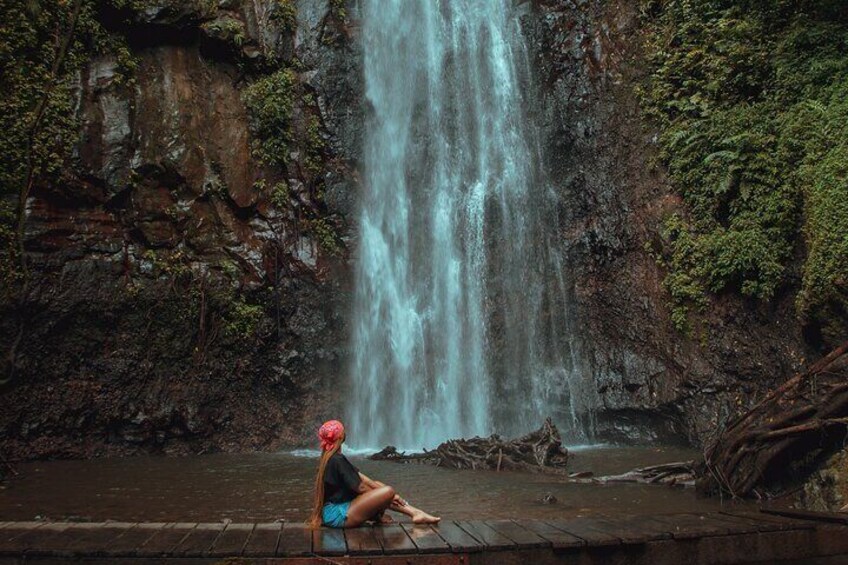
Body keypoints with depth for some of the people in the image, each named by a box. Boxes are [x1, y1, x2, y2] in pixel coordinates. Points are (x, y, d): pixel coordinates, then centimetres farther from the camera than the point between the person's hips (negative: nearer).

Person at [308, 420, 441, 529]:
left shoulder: (329, 458, 13)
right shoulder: (337, 460, -18)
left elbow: (361, 477, 10)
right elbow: (359, 487, -17)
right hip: (338, 515, -11)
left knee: (377, 485, 14)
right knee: (388, 492, -19)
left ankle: (415, 513, 7)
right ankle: (378, 517, 10)